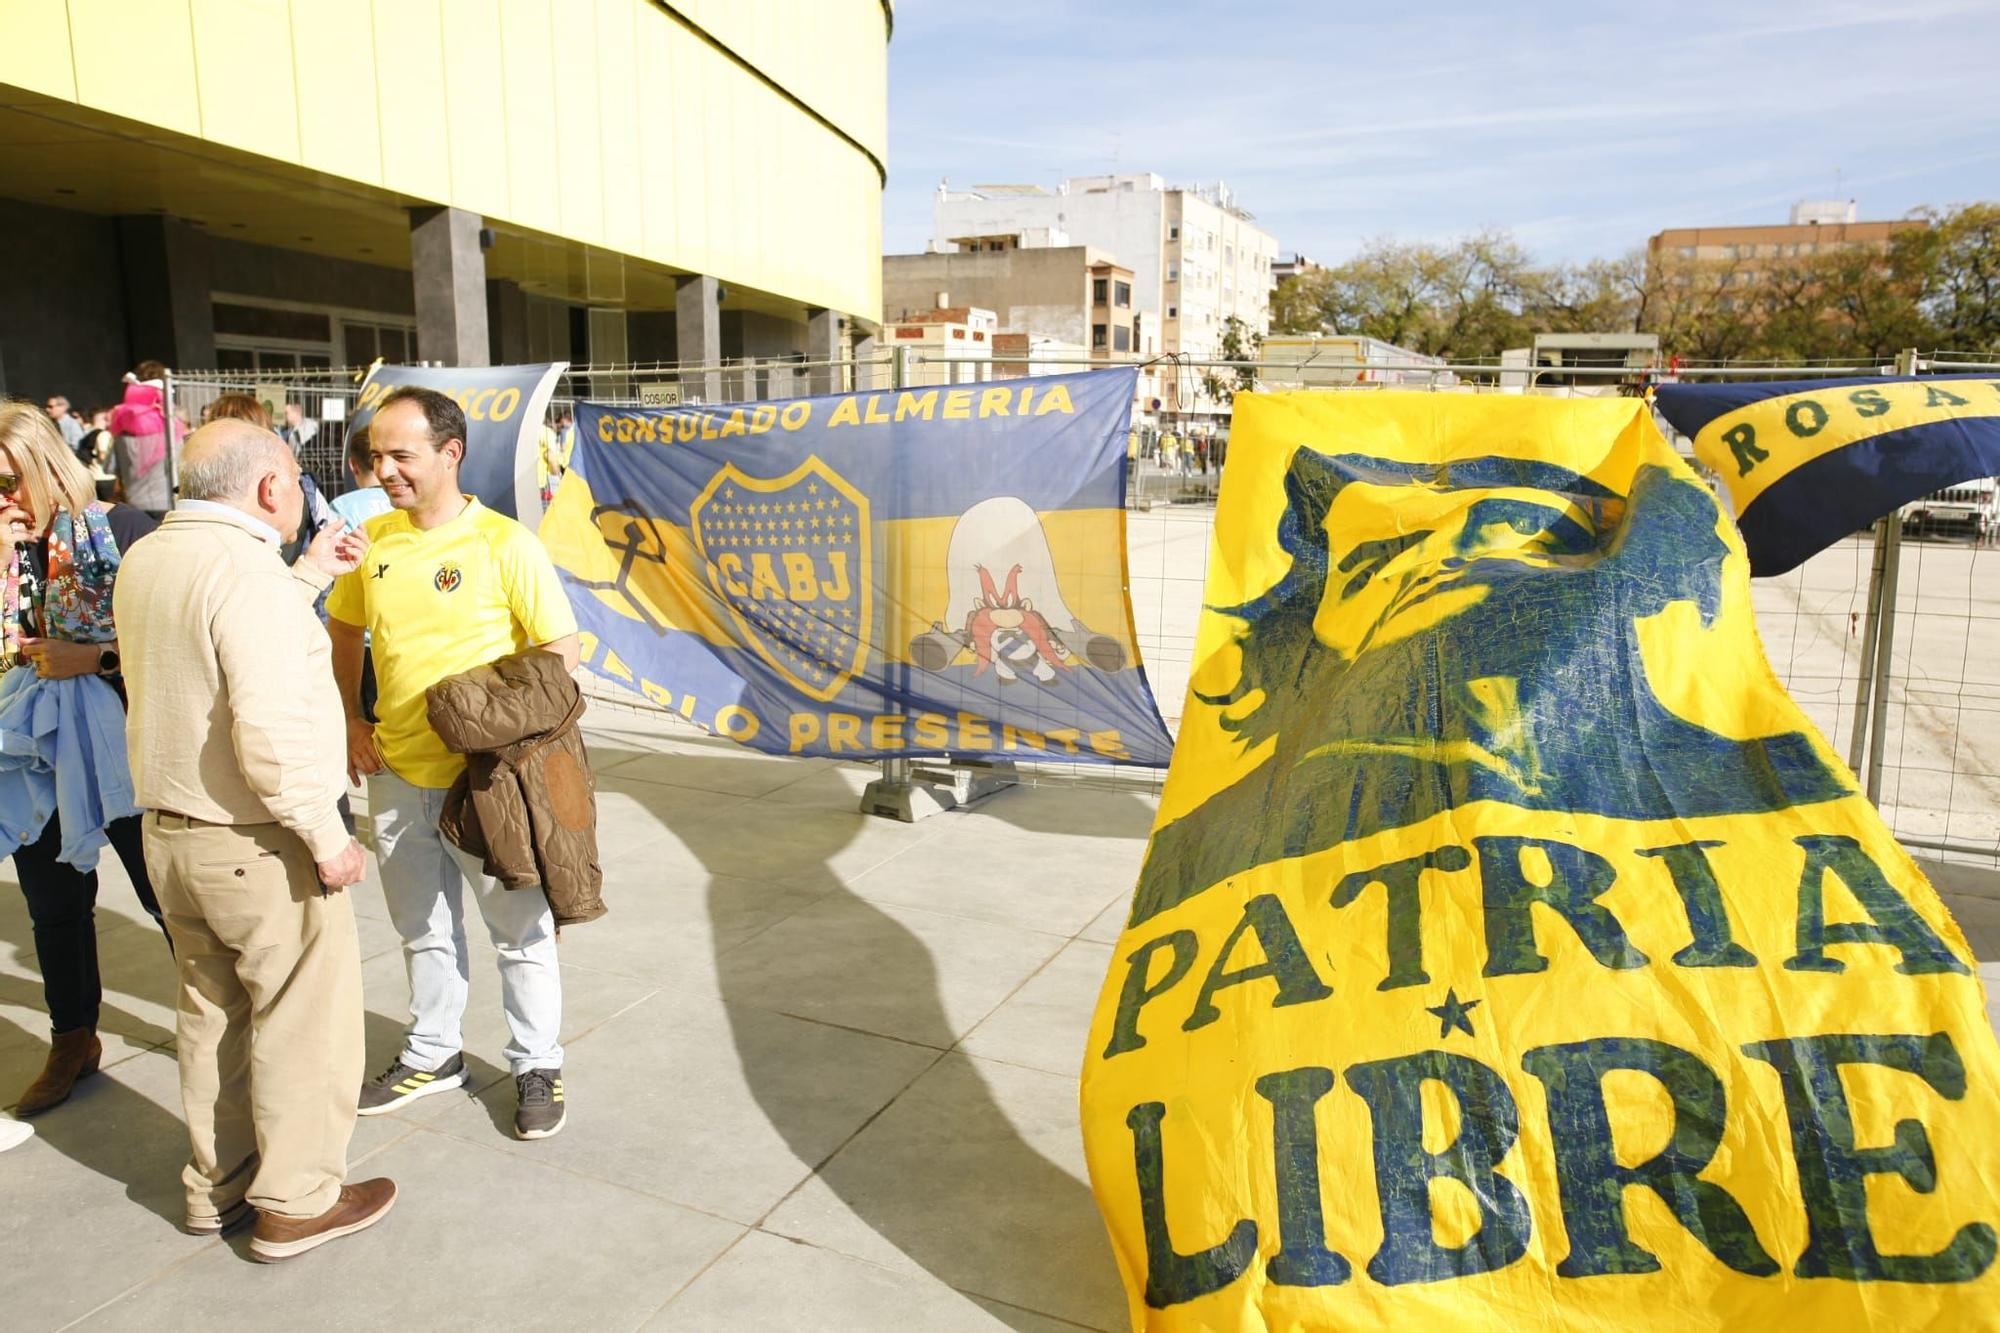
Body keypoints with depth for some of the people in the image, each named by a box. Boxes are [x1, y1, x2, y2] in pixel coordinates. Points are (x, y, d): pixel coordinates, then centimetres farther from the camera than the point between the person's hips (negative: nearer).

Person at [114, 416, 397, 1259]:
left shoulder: (147, 559, 6)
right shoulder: (246, 567, -22)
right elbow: (270, 729, -28)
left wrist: (308, 576, 16)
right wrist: (325, 834, -19)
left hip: (171, 833, 9)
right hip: (259, 845, -9)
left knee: (213, 1014, 20)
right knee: (303, 1022, 6)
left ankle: (217, 1187, 34)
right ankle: (296, 1204, 19)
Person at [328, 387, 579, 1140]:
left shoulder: (505, 544, -13)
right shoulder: (373, 539, 2)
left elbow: (562, 649, -11)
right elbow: (344, 632, 17)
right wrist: (351, 720, 8)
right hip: (396, 773, 5)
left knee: (520, 930, 8)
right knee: (423, 930, 21)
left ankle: (537, 1066, 26)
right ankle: (433, 1054, 40)